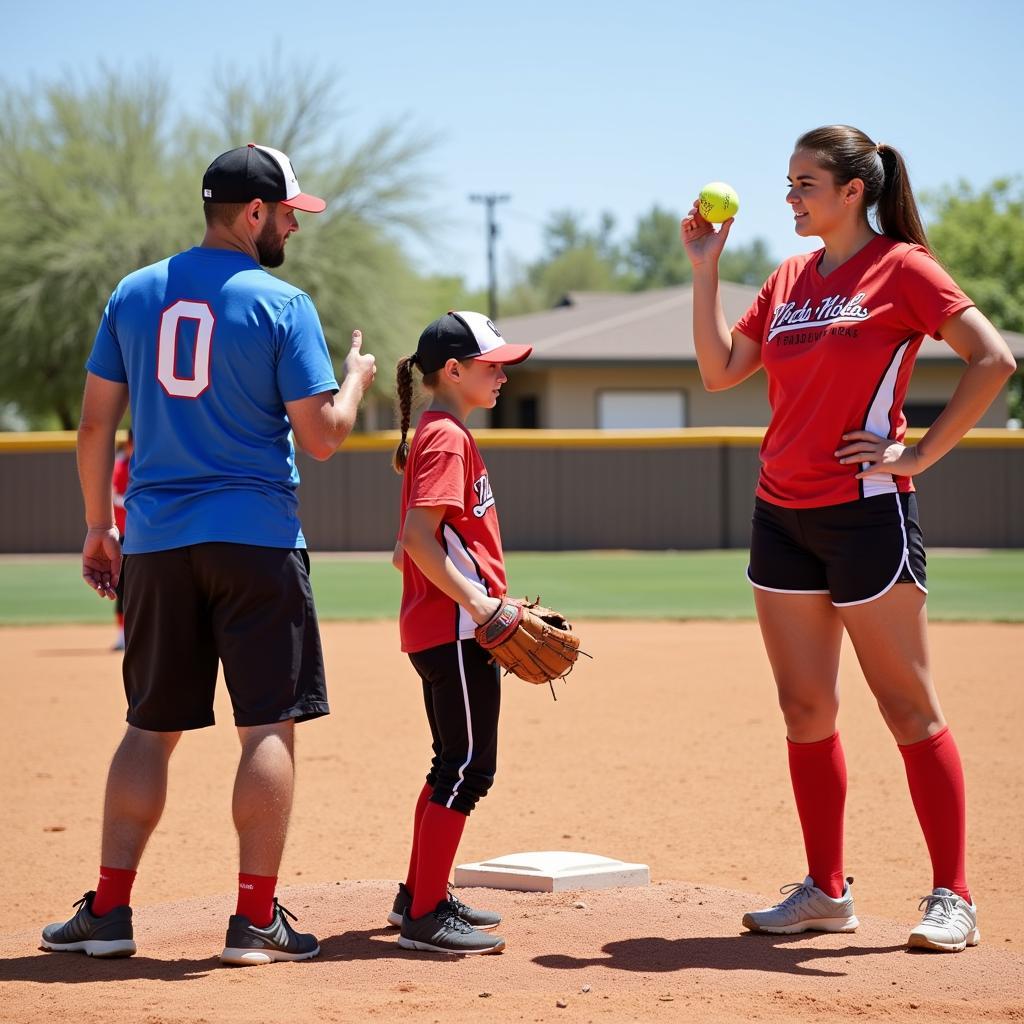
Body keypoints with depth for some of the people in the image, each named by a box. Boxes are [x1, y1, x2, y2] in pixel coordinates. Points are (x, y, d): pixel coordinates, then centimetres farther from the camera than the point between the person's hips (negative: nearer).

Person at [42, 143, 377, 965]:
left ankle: (109, 910, 10)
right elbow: (321, 437, -8)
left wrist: (98, 527, 18)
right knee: (269, 726, 1)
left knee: (151, 728, 12)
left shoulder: (134, 295, 8)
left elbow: (96, 425, 9)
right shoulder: (282, 304, -7)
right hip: (257, 542, -5)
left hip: (155, 545, 5)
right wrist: (356, 380, 11)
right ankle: (256, 919, -1)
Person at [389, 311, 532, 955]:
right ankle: (425, 917, -7)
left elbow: (412, 545, 20)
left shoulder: (438, 435, 18)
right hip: (455, 629, -11)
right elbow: (418, 538, -23)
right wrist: (477, 601, -27)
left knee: (457, 765, 18)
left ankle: (420, 896, 26)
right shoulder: (447, 438, -13)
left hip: (440, 628, 11)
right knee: (469, 767, -9)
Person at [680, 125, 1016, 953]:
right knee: (806, 710, 9)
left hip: (866, 512, -7)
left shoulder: (901, 268, -6)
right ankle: (826, 891, 17)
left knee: (909, 709, -3)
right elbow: (719, 370, 14)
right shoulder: (789, 280, 14)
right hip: (783, 514, 7)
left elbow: (993, 361, -12)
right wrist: (704, 269, 8)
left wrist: (920, 455, -12)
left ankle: (953, 898, 3)